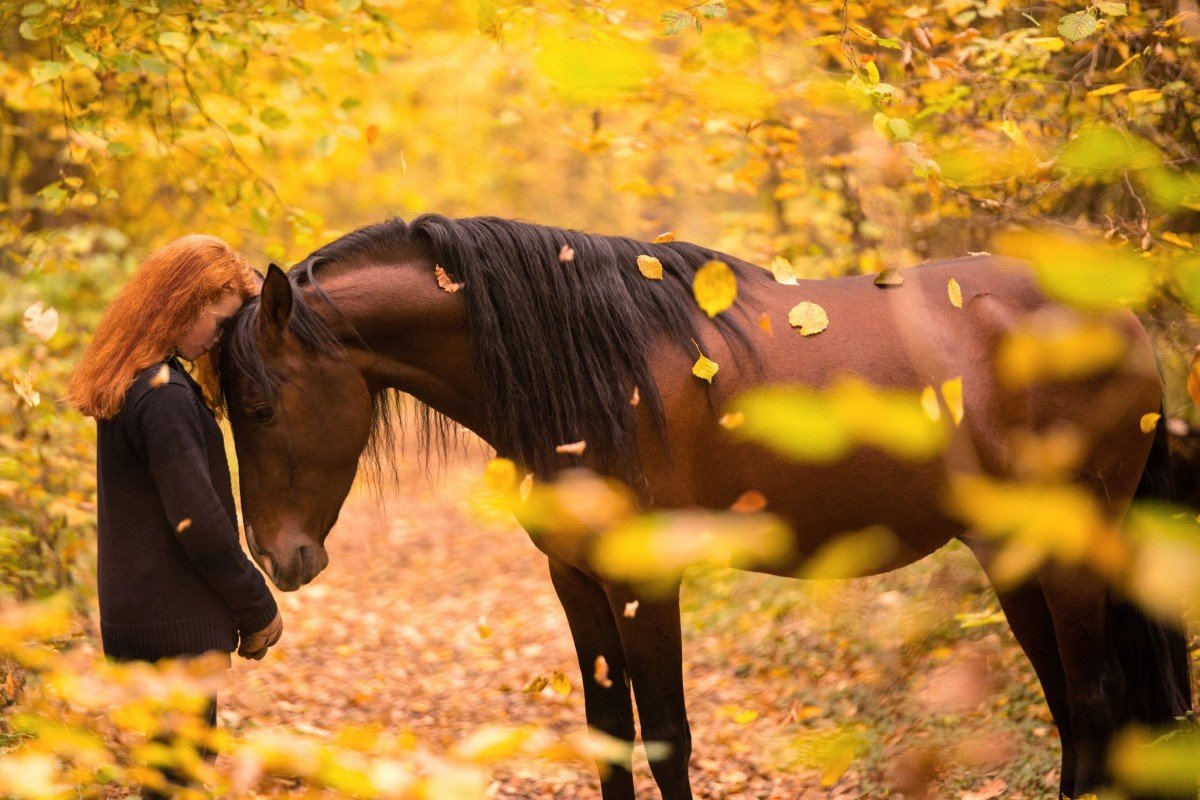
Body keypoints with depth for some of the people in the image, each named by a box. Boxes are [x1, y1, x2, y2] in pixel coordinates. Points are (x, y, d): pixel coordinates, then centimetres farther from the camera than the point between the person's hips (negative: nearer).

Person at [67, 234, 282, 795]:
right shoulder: (166, 397, -21)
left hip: (132, 616, 9)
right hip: (176, 624, -9)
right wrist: (259, 608, -9)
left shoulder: (129, 383, 8)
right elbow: (198, 525, -21)